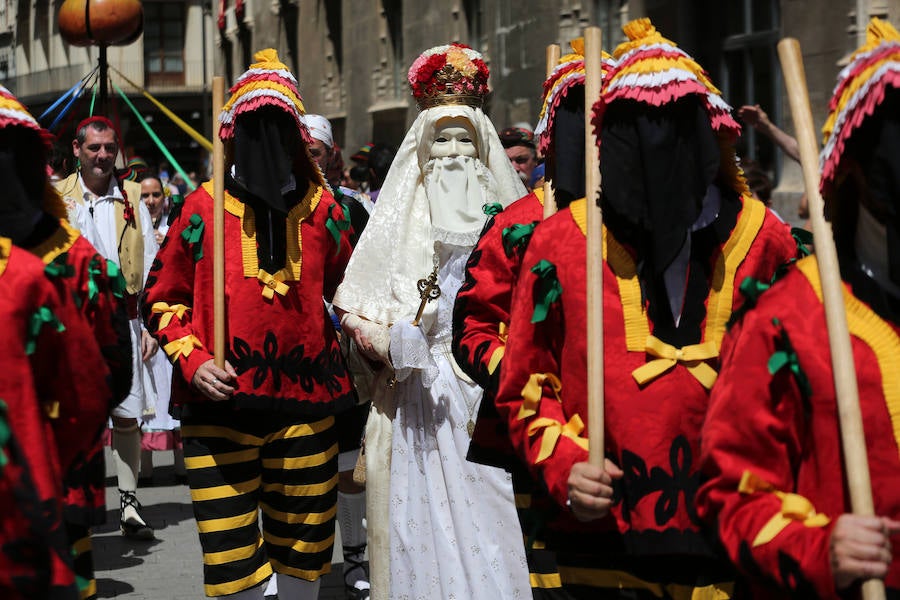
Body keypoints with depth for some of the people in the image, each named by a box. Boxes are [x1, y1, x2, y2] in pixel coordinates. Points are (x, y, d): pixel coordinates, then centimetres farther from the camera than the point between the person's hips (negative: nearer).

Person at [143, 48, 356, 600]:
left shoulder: (322, 209, 6)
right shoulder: (203, 209, 1)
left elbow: (347, 291, 21)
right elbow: (162, 299, 7)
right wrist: (193, 360, -6)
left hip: (306, 402, 2)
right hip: (220, 405, -2)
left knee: (304, 548, 11)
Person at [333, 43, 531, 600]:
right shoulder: (401, 220, 8)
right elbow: (354, 308, 5)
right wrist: (403, 342, -10)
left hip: (492, 391, 1)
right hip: (420, 396, 0)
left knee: (490, 510, -2)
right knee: (427, 515, -2)